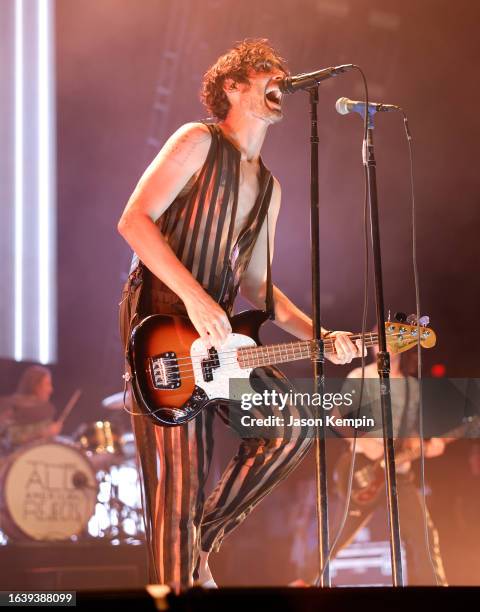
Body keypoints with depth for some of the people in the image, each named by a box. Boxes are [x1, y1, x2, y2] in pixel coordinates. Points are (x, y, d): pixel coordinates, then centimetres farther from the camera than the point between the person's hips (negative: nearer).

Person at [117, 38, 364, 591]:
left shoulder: (267, 186, 19)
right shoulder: (198, 142, -4)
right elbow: (134, 220, -15)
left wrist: (318, 335, 7)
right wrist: (195, 296, -23)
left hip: (215, 334, 8)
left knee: (294, 423, 0)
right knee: (181, 477, -11)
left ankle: (202, 540, 12)